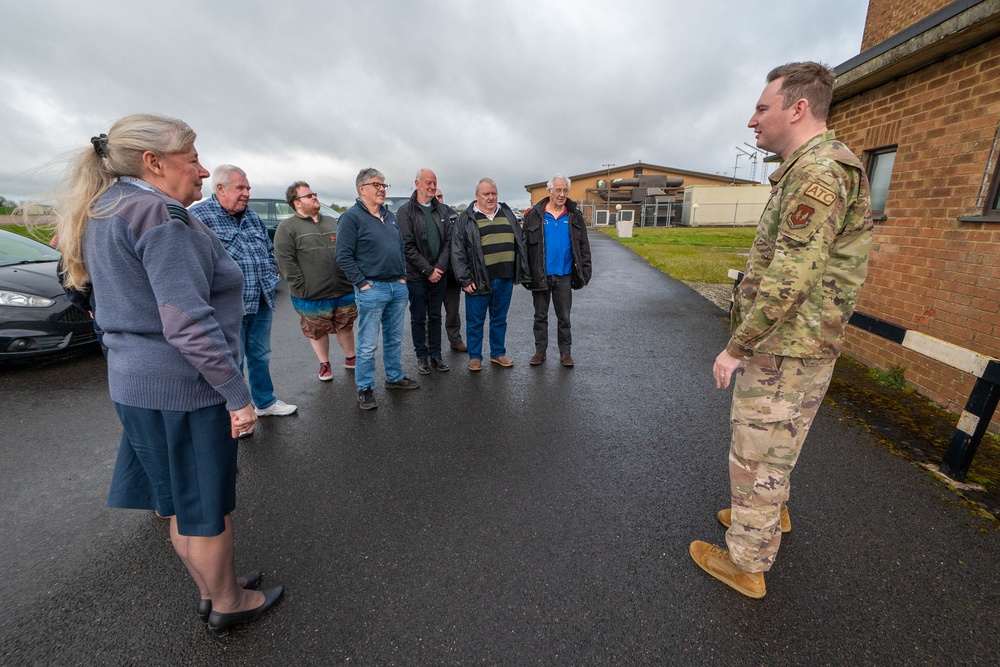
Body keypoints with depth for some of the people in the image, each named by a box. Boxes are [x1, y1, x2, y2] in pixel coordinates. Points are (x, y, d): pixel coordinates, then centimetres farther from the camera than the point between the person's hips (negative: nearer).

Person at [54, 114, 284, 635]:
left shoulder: (106, 213, 13)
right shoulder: (160, 215, -19)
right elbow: (189, 324, -27)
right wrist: (237, 394, -21)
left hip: (137, 383, 10)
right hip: (183, 387, -10)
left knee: (180, 499, 21)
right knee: (206, 506, 9)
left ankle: (214, 588, 42)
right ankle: (227, 603, 31)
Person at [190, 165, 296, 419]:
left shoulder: (253, 217, 13)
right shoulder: (198, 216, -9)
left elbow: (269, 251, 21)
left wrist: (271, 279, 12)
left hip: (262, 303, 7)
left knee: (261, 356, 19)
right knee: (232, 362, 7)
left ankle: (265, 402, 35)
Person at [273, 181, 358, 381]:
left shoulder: (331, 222, 16)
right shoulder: (287, 227, -2)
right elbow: (285, 261, -9)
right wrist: (301, 287, -14)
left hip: (344, 291, 4)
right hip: (313, 297, -4)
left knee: (346, 327, 14)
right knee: (318, 331, 9)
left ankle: (350, 358, 32)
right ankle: (324, 364, 28)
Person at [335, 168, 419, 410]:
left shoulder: (391, 216, 15)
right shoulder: (351, 217, -7)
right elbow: (344, 256, -12)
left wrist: (403, 276, 10)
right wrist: (362, 283, -15)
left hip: (398, 287, 7)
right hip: (372, 290, -7)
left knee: (394, 339, 17)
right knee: (368, 344, 0)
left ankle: (395, 377, 32)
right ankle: (365, 389, 14)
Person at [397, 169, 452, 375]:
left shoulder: (442, 210, 9)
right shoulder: (405, 211, -5)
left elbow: (448, 241, 4)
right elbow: (408, 246, -11)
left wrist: (440, 268, -8)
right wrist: (428, 270, -14)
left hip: (439, 275, 4)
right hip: (416, 276, -4)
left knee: (435, 317, 12)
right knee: (418, 318, 7)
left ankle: (436, 355, 23)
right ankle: (421, 356, 19)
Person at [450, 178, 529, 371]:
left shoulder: (507, 214, 12)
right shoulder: (466, 219, 0)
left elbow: (520, 243, 15)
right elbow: (458, 251, -4)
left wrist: (521, 272, 9)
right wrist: (465, 279, -10)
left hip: (505, 279, 4)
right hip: (478, 280, -3)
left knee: (500, 319, 15)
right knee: (475, 321, 6)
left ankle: (498, 354, 29)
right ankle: (475, 357, 21)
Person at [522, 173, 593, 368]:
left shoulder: (574, 216, 3)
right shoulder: (535, 215, -3)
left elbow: (583, 246, 4)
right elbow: (525, 245, -3)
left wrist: (584, 272, -2)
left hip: (564, 275, 1)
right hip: (540, 275, -1)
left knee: (564, 316, 9)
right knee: (541, 316, 11)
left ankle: (565, 352, 21)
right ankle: (540, 350, 24)